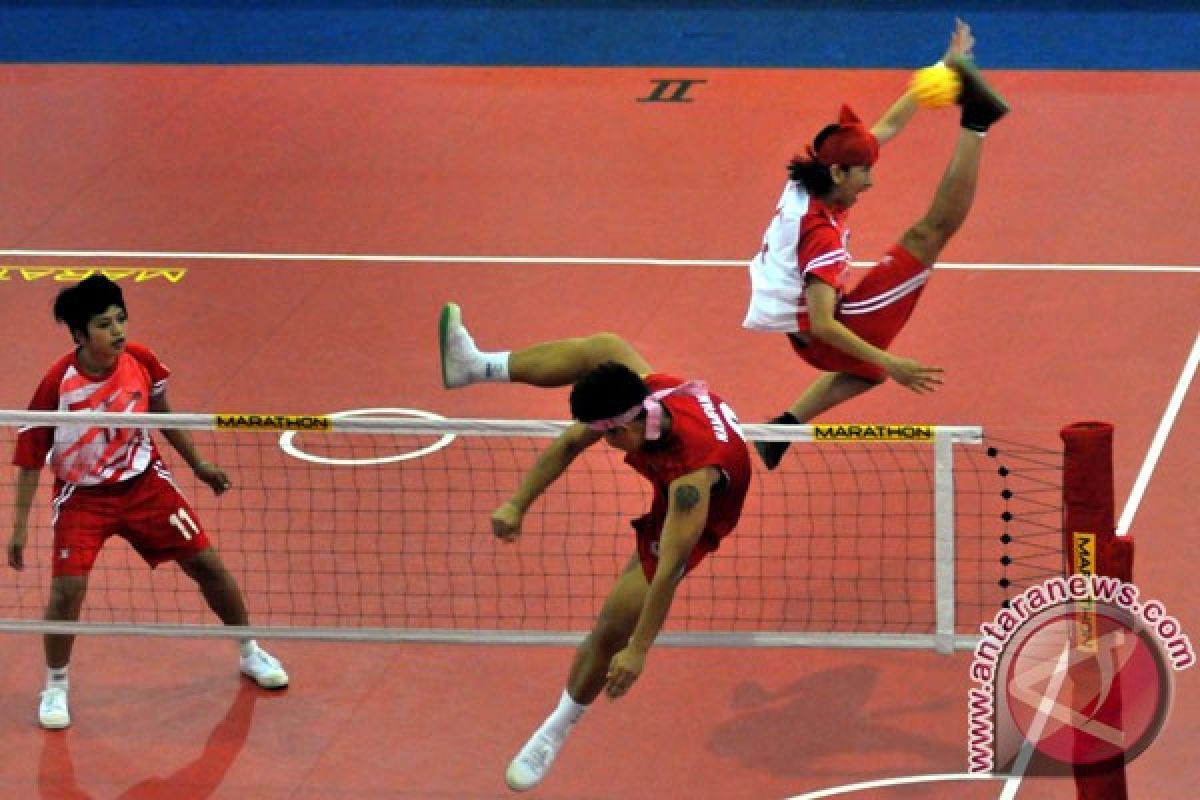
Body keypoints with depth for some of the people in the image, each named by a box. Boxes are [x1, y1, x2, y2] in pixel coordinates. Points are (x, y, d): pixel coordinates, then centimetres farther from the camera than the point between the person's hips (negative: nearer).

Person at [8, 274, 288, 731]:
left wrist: (197, 464, 16)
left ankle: (250, 654, 30)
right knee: (67, 589, -18)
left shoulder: (141, 362, -13)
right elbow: (30, 458, -14)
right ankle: (56, 687, 7)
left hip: (144, 482, 4)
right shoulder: (57, 385, -24)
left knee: (206, 564, 7)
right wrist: (19, 527, -15)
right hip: (83, 496, -4)